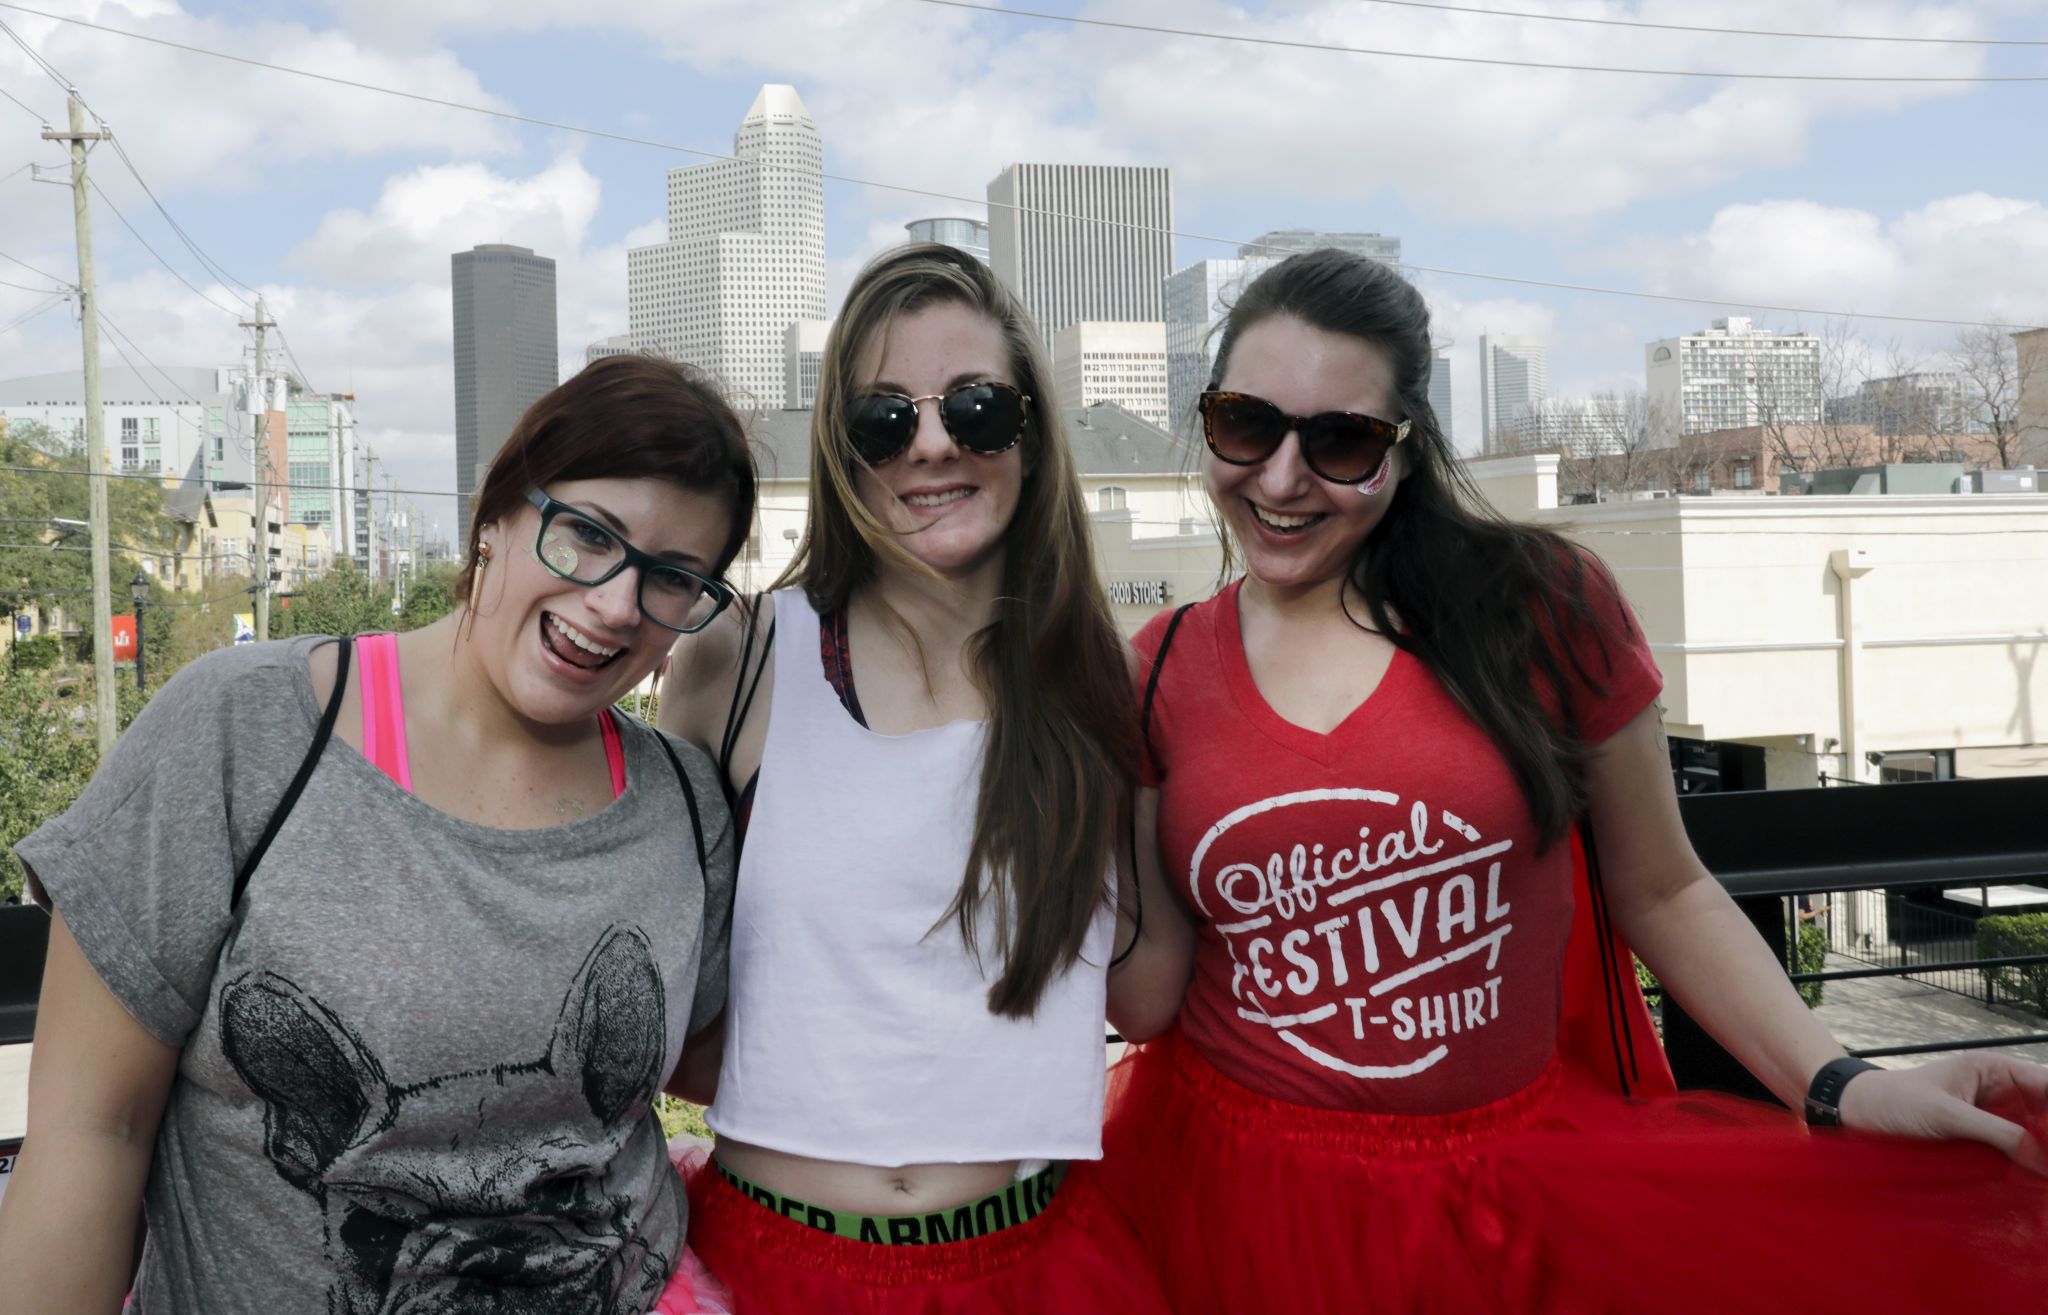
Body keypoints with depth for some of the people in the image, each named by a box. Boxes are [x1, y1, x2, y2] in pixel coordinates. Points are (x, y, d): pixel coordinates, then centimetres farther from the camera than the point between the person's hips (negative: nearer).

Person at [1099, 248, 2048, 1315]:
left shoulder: (1541, 606, -7)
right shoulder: (1158, 675, -1)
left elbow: (1659, 890, 3)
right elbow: (1146, 999, 0)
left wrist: (1842, 1087, -8)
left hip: (1522, 1195, -1)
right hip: (1247, 1209, 1)